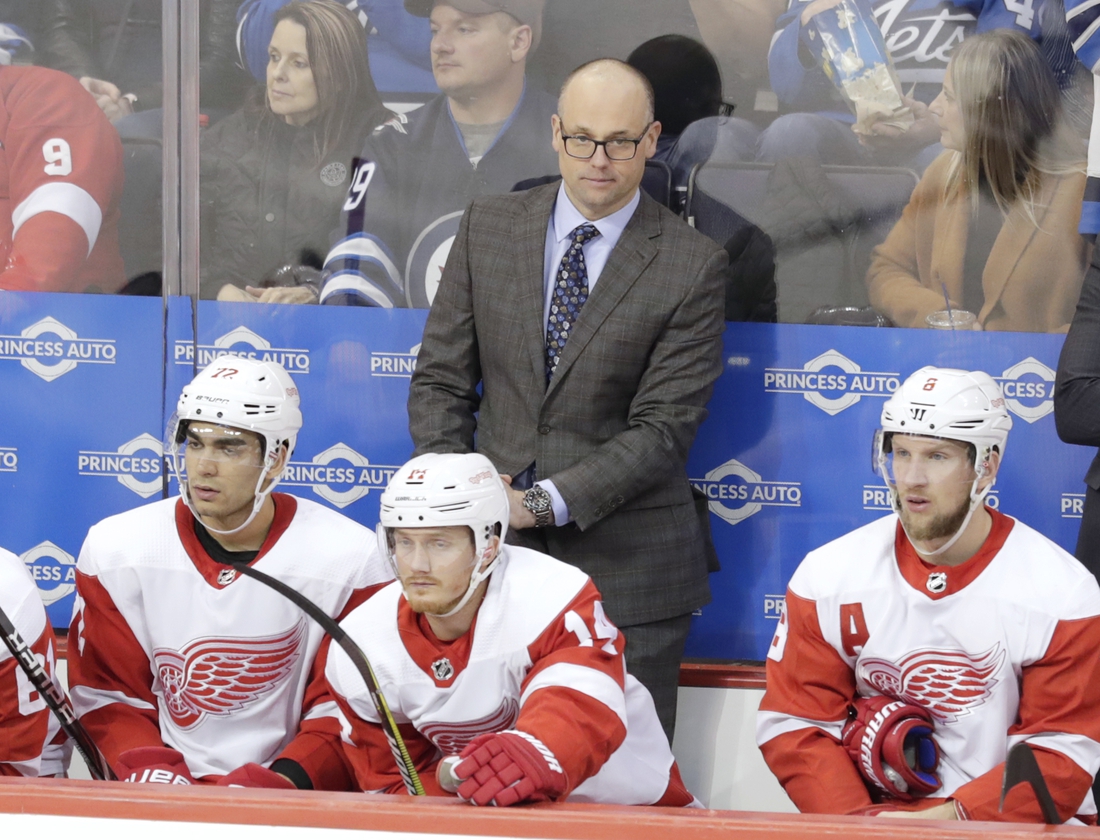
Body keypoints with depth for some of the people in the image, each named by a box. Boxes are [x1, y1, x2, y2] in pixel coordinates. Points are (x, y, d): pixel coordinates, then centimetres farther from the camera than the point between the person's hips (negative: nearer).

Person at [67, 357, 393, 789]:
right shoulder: (115, 550, 3)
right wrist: (150, 772, -10)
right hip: (160, 805, 2)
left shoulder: (348, 559, -4)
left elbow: (347, 710, -1)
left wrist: (281, 783, -16)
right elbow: (107, 697, 7)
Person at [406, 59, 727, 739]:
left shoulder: (692, 265, -5)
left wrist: (546, 501, -17)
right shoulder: (488, 228, 7)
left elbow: (664, 427, -9)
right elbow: (441, 380, 9)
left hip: (627, 565, -3)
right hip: (499, 546, 3)